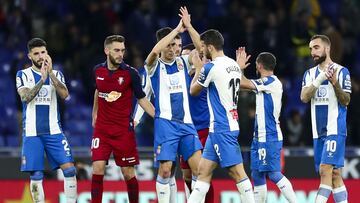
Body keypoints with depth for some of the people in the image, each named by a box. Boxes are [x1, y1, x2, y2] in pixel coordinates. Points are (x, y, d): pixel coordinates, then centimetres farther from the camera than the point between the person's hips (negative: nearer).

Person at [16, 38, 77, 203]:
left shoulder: (56, 74, 9)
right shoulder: (23, 75, 4)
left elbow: (64, 94, -9)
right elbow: (25, 97, -14)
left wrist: (51, 73, -17)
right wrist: (42, 79, -23)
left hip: (54, 131, 2)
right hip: (32, 132, -1)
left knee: (69, 169, -8)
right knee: (36, 175, -3)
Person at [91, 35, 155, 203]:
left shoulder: (130, 73, -9)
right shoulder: (98, 70, 2)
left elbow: (142, 99, -2)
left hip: (124, 130, -2)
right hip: (102, 128, 2)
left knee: (128, 173, 2)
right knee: (97, 168, -9)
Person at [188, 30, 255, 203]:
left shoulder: (210, 68, -13)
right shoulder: (234, 65, 12)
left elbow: (193, 91, 3)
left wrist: (198, 67, 16)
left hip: (221, 128, -9)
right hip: (231, 125, 9)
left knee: (236, 171, -9)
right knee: (204, 170, 10)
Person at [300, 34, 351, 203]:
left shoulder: (341, 71, -2)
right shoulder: (310, 74, 12)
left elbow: (345, 101, -7)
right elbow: (304, 97, -4)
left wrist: (335, 83, -24)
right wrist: (320, 79, -18)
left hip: (335, 129, -6)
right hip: (318, 131, 6)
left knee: (326, 170, -17)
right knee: (334, 174, 7)